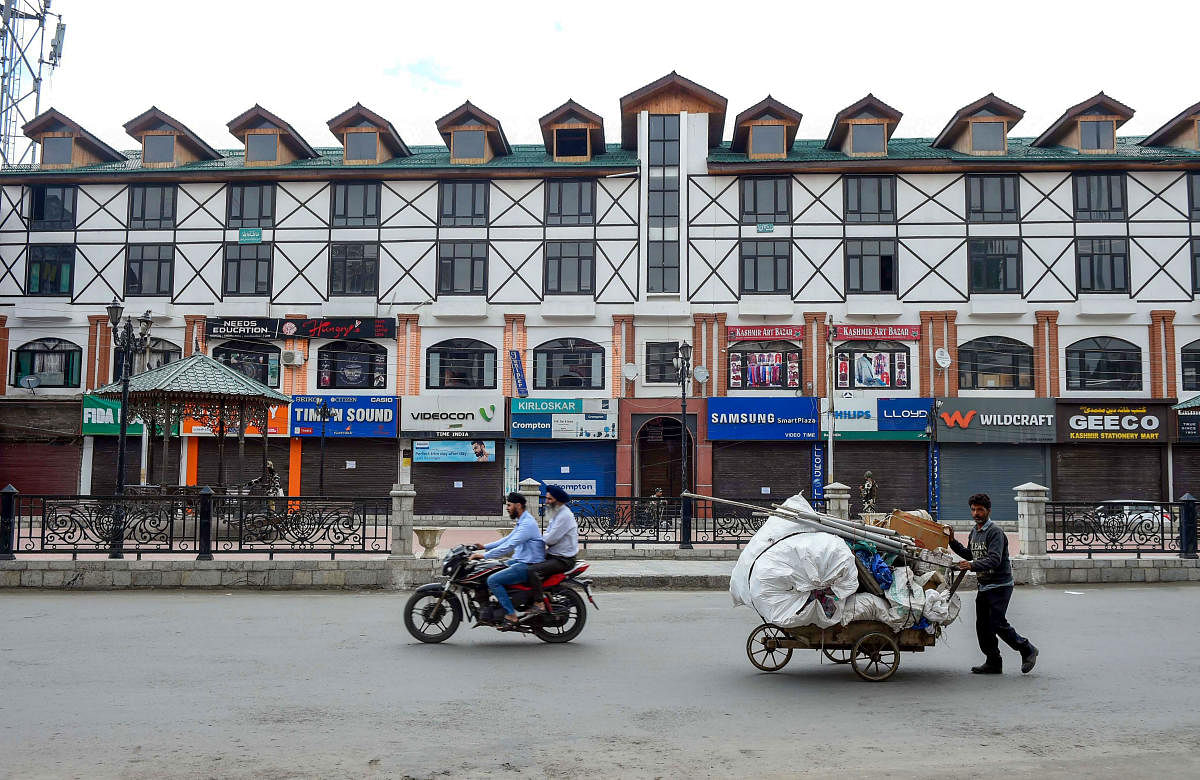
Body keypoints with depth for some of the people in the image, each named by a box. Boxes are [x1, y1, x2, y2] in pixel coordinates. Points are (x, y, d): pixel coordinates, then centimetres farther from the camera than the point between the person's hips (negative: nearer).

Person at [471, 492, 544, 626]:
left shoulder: (527, 523, -19)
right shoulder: (522, 521, 15)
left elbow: (509, 545, -25)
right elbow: (507, 539, 23)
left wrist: (484, 555, -22)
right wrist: (485, 547, 15)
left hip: (528, 565, -11)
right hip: (520, 561, 11)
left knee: (492, 580, -19)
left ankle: (511, 616, -17)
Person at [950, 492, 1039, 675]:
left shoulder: (995, 532, -16)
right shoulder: (974, 531, 12)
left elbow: (994, 560, -26)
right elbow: (969, 554, 25)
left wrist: (973, 566, -39)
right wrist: (953, 542, 14)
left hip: (1000, 585, -9)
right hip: (984, 586, 9)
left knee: (997, 623, -11)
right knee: (983, 625, 6)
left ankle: (1027, 650, 9)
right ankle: (993, 662, 15)